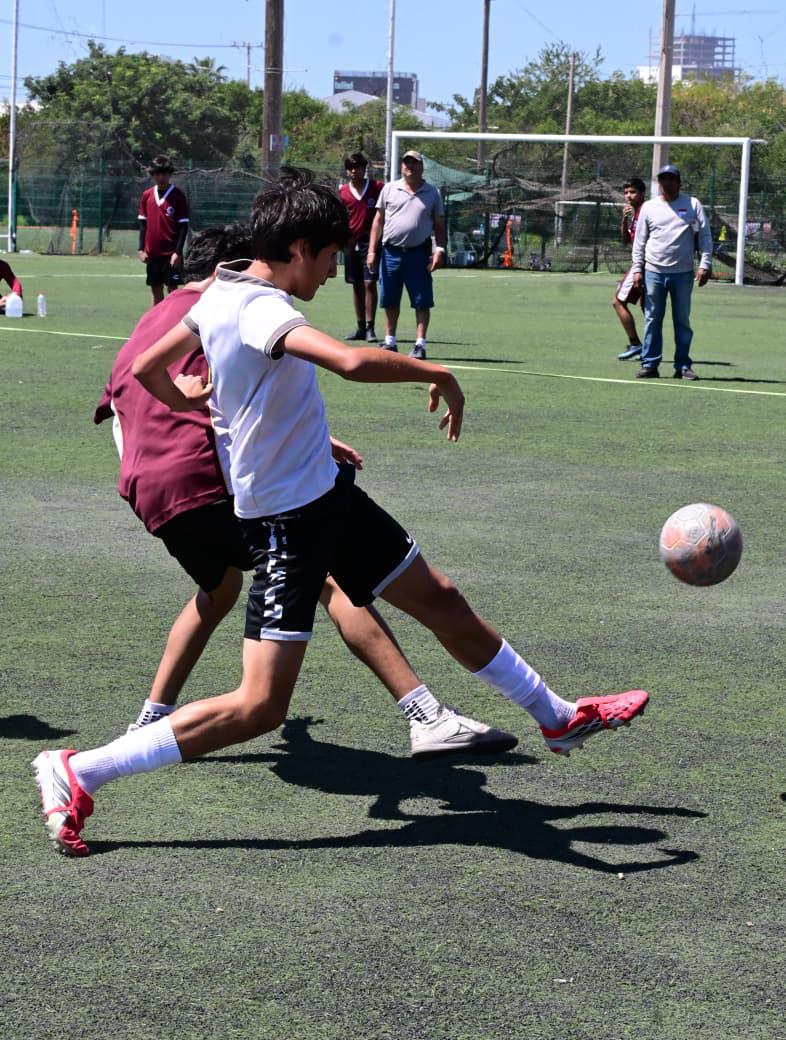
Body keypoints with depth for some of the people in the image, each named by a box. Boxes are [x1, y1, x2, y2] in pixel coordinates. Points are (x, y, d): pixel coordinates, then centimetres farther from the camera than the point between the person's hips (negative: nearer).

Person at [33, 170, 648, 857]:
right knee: (259, 707, -11)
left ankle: (558, 719, 40)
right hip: (287, 520, -10)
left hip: (329, 497, 10)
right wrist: (439, 375, -25)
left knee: (442, 601, 21)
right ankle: (77, 774, -6)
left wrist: (198, 405, 34)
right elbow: (353, 362, -41)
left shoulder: (223, 294, 4)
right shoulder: (259, 310, -25)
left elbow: (148, 368, 15)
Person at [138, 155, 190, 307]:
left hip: (171, 254, -5)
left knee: (173, 290, -4)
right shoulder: (147, 195, 7)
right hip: (152, 253, 5)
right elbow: (143, 224, 13)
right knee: (156, 291, 10)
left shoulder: (178, 196, -6)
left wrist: (178, 252, -13)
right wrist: (141, 249, 5)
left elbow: (184, 226, -6)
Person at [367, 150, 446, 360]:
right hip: (391, 252, 2)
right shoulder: (389, 189, 8)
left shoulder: (432, 193, 6)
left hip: (419, 254, -1)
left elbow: (439, 224, 8)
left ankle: (420, 344, 0)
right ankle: (390, 342, 19)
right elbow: (378, 221, 9)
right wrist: (372, 250, 3)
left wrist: (439, 249, -6)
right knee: (390, 301, 9)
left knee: (422, 302, -4)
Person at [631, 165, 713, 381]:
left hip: (683, 273, -1)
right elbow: (639, 241, 10)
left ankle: (683, 366, 8)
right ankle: (650, 364, 5)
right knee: (652, 319, 2)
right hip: (653, 272, 1)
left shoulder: (693, 205, 4)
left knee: (683, 320, 4)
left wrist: (705, 265, -9)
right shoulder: (649, 207, 8)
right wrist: (637, 269, 3)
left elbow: (705, 236, 1)